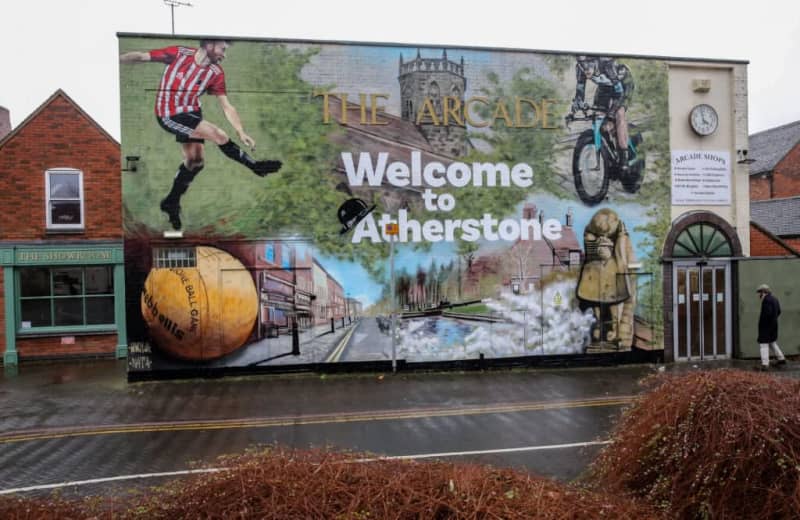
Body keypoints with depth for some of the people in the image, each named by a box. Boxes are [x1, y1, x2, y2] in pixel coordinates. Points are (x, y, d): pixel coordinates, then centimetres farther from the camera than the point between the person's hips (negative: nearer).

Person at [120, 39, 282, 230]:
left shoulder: (216, 73, -7)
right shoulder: (178, 53, -17)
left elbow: (227, 107, -8)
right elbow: (142, 57, -10)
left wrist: (241, 132, -17)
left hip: (191, 113, 6)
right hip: (169, 115, -6)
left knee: (196, 160, 7)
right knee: (219, 135, -18)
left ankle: (172, 202, 24)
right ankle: (254, 166, -1)